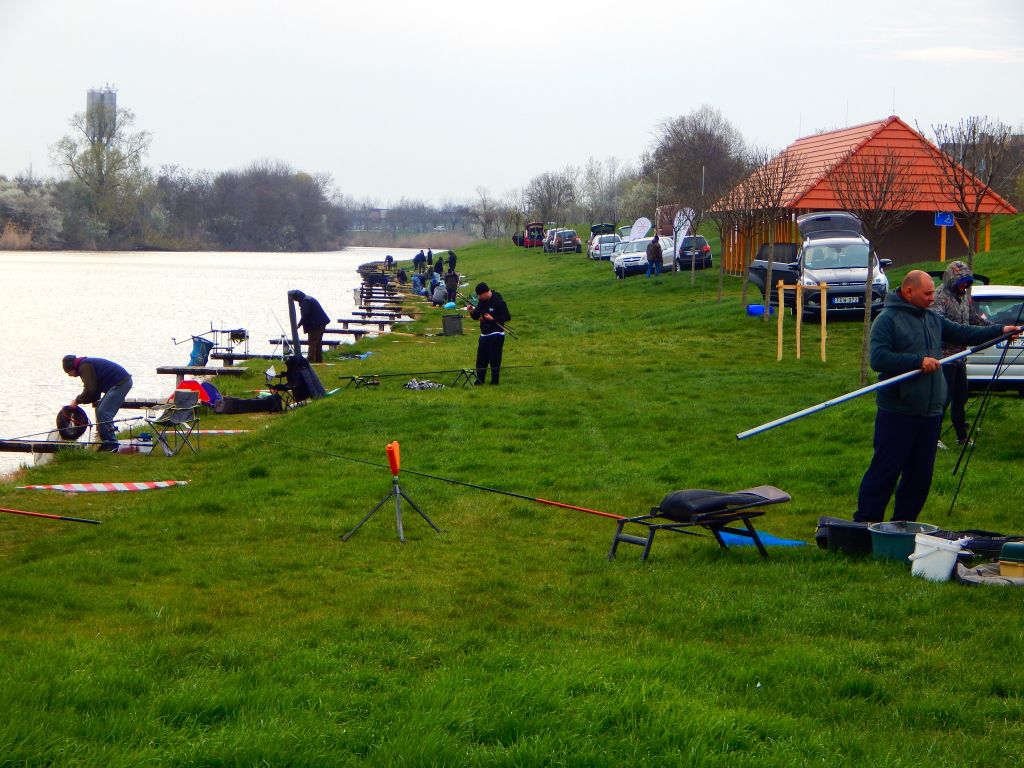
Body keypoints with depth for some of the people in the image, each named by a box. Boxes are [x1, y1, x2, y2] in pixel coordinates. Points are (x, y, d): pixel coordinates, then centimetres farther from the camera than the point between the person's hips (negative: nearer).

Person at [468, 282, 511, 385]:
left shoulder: (498, 302, -16)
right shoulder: (482, 301, 6)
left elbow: (507, 317, -15)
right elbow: (476, 316, 12)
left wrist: (493, 319, -21)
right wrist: (472, 312, -8)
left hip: (496, 335, -7)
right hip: (484, 334, 7)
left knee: (495, 359, -4)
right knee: (481, 359, 9)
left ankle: (494, 382, 3)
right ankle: (479, 380, 17)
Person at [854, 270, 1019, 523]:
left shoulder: (934, 320, 15)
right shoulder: (888, 320, -9)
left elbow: (962, 333, 19)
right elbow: (878, 359, -19)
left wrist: (999, 331, 9)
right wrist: (918, 361, -22)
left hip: (930, 414, 7)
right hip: (897, 414, -7)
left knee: (920, 475, 11)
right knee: (885, 472, -6)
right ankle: (865, 526, -1)